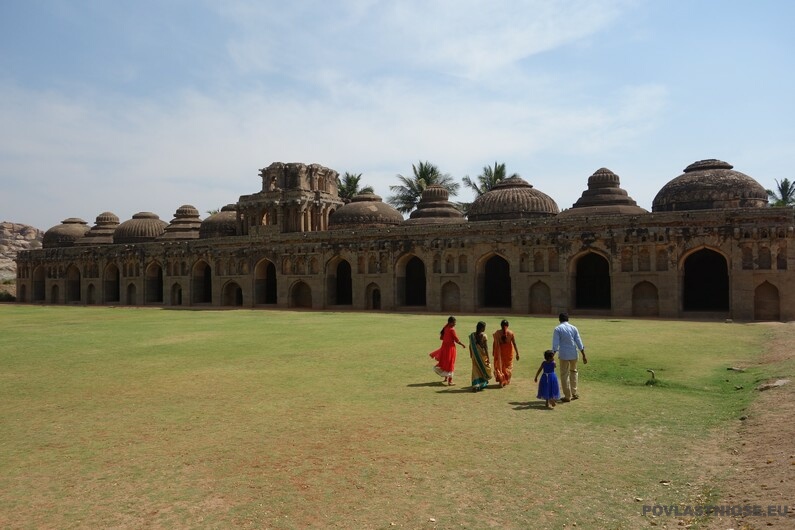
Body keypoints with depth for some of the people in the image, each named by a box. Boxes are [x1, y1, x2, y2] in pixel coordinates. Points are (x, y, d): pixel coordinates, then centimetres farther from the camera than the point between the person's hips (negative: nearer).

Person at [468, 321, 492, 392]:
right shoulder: (483, 335, -13)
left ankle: (476, 386, 4)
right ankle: (483, 383, 28)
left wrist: (471, 354, 18)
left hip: (475, 355, 3)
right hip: (482, 355, -3)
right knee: (484, 368, 17)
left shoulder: (472, 335, -1)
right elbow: (486, 347, -13)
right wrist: (488, 357, -8)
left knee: (476, 370, 9)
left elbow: (470, 346, 5)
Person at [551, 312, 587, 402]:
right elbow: (579, 342, 4)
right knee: (573, 371, 23)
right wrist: (584, 355, 8)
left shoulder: (558, 329, -5)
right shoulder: (573, 328, 6)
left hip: (564, 355, -4)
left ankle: (567, 396, 8)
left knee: (564, 375, 4)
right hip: (574, 354, 4)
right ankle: (574, 393, 27)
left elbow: (555, 344, -11)